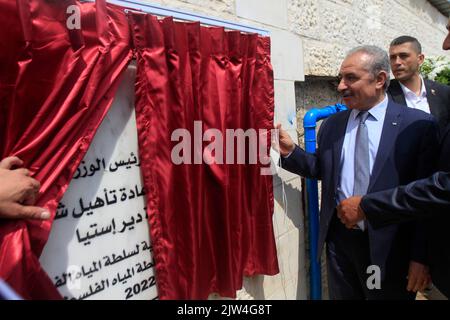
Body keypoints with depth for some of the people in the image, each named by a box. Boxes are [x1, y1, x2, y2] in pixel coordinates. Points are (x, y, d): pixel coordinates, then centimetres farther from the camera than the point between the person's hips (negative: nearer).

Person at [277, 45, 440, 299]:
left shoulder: (418, 125, -9)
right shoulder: (332, 124, 5)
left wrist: (420, 256, -10)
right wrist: (291, 151, -6)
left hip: (388, 246, -3)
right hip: (339, 239, 4)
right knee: (342, 295, 19)